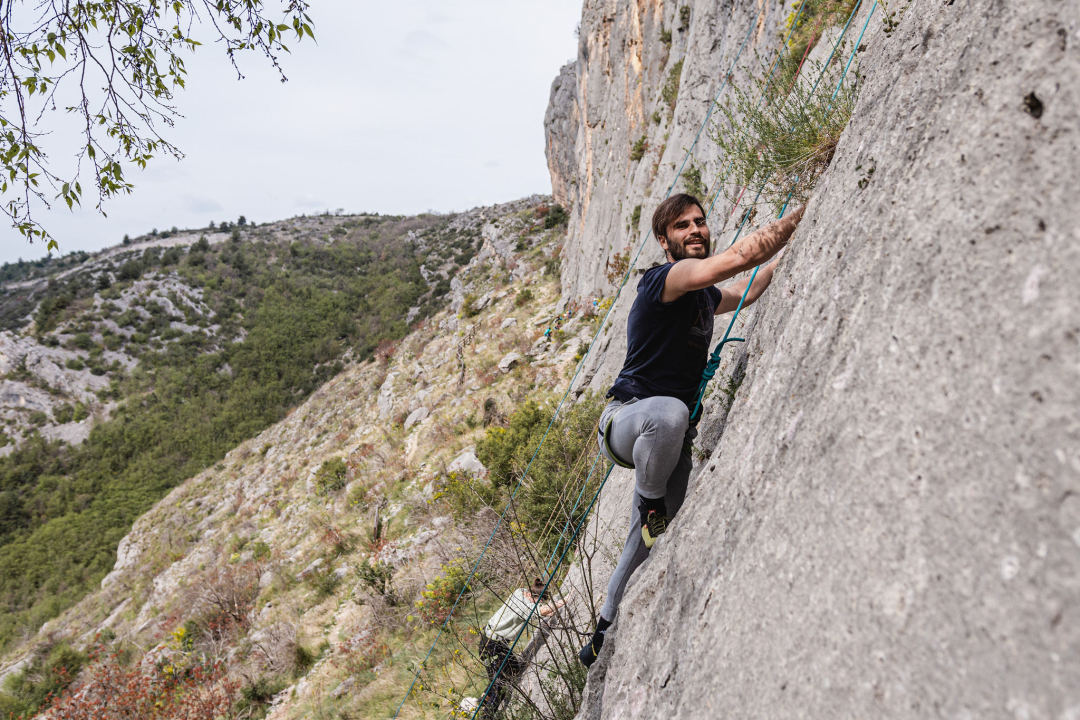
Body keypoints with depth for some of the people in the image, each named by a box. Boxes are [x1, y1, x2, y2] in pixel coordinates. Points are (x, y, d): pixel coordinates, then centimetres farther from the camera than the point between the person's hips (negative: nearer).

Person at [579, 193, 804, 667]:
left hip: (667, 435, 9)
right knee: (668, 413, -44)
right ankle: (650, 506, -15)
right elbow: (738, 257, -28)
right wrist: (801, 216, -21)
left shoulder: (702, 295, 14)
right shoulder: (665, 278, -15)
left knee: (648, 543, 9)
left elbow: (744, 292, 36)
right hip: (625, 418, -8)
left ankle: (604, 636, 27)